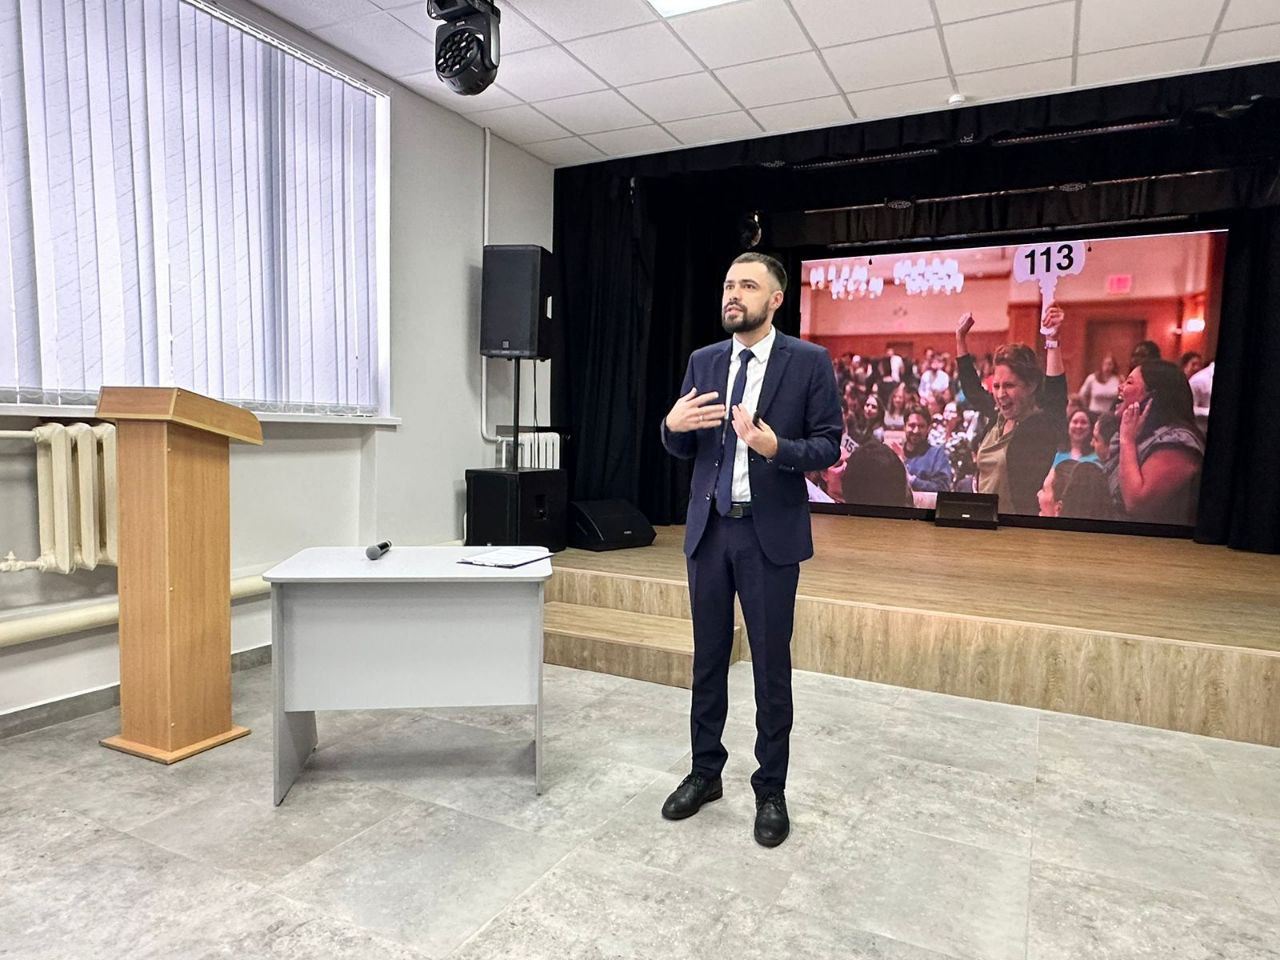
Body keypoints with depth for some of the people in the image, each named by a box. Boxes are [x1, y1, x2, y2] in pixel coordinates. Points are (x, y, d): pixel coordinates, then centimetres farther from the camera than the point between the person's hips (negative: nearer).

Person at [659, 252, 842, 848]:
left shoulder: (810, 362, -4)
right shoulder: (703, 362, 8)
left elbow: (828, 446, -6)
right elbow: (683, 450, 10)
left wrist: (776, 448, -25)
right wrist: (673, 425, -13)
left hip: (770, 533, -4)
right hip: (709, 529, 4)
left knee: (771, 666, 6)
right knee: (708, 659, 14)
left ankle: (770, 790, 25)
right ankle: (705, 773, 32)